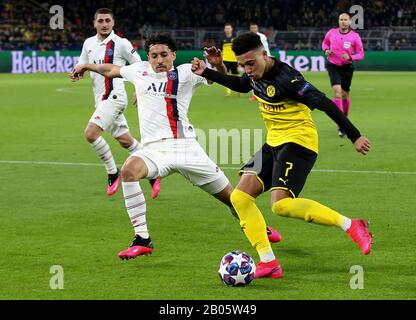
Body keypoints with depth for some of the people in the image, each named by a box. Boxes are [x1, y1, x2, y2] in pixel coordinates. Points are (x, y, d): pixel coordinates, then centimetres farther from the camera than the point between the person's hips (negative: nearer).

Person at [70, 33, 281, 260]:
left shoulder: (185, 73, 4)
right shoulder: (140, 70, 13)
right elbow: (113, 70, 32)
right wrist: (87, 66, 40)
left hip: (184, 146, -1)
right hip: (154, 148, 1)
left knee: (231, 197, 4)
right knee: (129, 170, -33)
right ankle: (142, 240, -28)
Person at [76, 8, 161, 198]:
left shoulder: (120, 43, -9)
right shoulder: (89, 43, 11)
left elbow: (139, 66, -1)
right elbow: (81, 66, 19)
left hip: (114, 97, -7)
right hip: (101, 100, 7)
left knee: (90, 133, -20)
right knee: (125, 140, 11)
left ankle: (113, 173, -6)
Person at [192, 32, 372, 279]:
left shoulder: (286, 77, -22)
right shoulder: (256, 75, 5)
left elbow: (324, 103, -22)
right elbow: (240, 85, 32)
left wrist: (355, 136, -22)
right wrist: (207, 73, 26)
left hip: (298, 141, -9)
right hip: (274, 143, 9)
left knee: (281, 204, -26)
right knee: (240, 197, -3)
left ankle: (350, 225, -15)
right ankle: (268, 263, 0)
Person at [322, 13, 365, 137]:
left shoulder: (355, 36, -7)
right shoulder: (331, 32, -3)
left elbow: (360, 54, -3)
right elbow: (325, 43, 17)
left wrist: (350, 57, -21)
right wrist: (326, 50, -5)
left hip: (347, 67, 1)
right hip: (333, 66, -1)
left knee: (345, 95, 8)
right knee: (337, 91, -18)